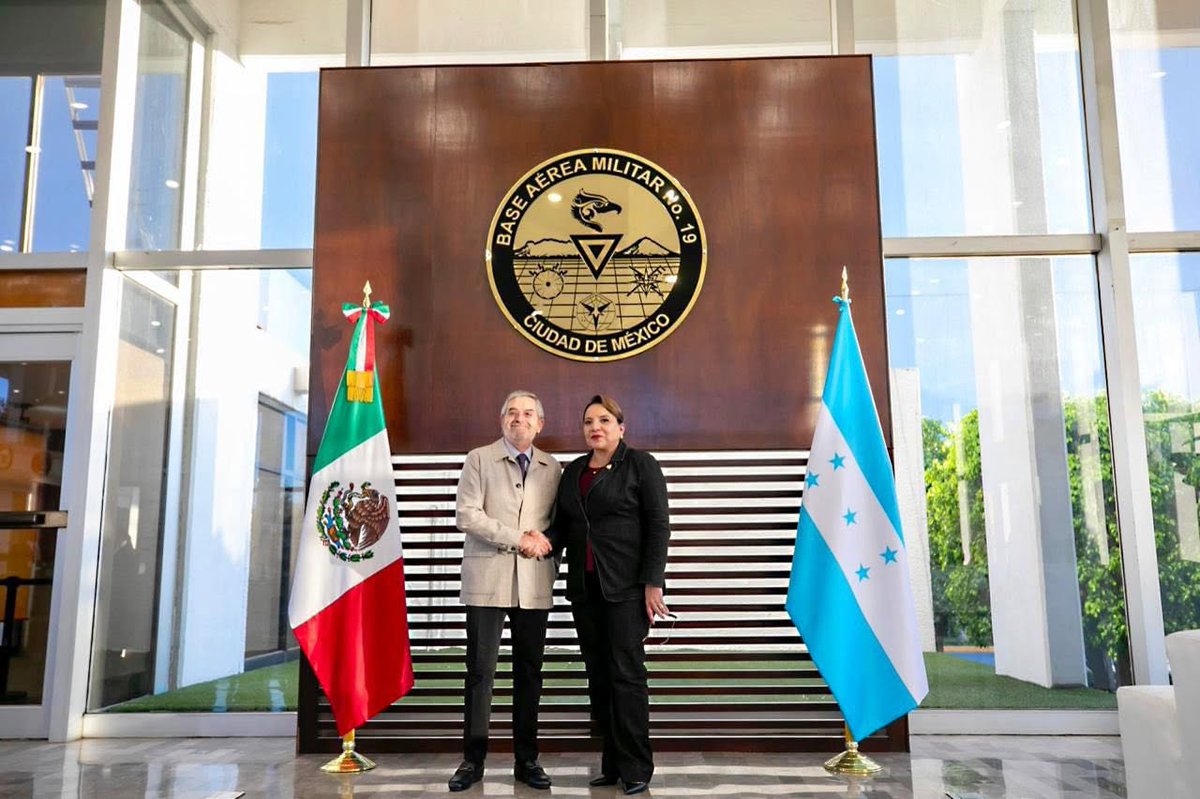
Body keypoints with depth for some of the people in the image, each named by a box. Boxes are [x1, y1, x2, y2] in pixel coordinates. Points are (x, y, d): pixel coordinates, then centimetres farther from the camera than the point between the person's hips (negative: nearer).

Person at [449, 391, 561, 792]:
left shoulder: (552, 468, 12)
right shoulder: (479, 459, 3)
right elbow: (466, 515, -7)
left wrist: (545, 539, -9)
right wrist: (517, 539, -12)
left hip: (535, 583, 3)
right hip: (488, 579, -3)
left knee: (529, 672, 8)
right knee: (480, 671, 0)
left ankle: (526, 759, 18)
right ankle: (473, 759, 10)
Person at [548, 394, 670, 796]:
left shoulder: (640, 464, -2)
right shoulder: (573, 470, 15)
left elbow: (658, 526, -6)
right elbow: (563, 523, 16)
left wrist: (653, 583, -13)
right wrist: (548, 541, -6)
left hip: (626, 587, -5)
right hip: (584, 587, 6)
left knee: (626, 673, -4)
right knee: (598, 676, 8)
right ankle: (611, 764, 18)